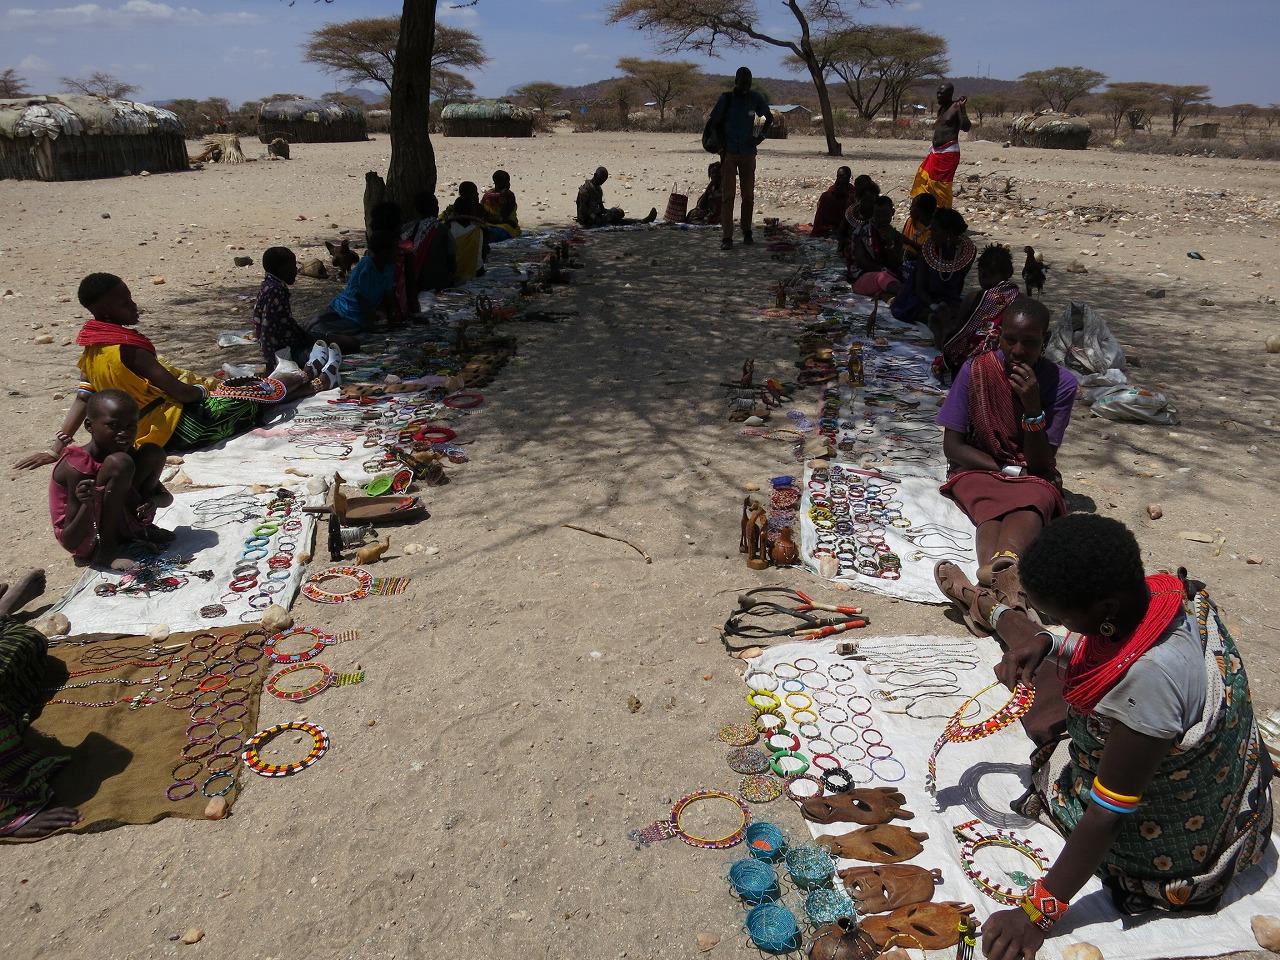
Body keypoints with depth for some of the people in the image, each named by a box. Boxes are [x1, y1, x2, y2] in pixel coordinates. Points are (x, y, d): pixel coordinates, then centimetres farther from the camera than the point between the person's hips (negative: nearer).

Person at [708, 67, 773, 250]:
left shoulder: (756, 98, 2)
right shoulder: (726, 98, -4)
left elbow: (769, 118, 17)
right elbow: (713, 123, 4)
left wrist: (761, 136, 3)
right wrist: (720, 144, -5)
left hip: (748, 154, 2)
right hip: (729, 153, -2)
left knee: (748, 196, 7)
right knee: (727, 195, -8)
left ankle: (747, 232, 19)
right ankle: (727, 237, -11)